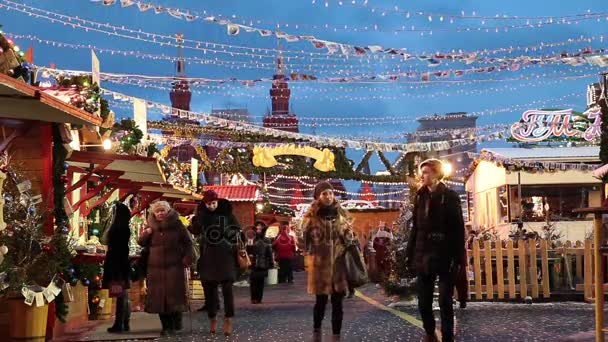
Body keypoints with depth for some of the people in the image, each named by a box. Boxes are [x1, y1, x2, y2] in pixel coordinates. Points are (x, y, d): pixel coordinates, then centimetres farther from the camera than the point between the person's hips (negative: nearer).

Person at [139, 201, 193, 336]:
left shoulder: (177, 225, 0)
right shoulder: (151, 227, 10)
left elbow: (188, 243, 2)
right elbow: (141, 242, 12)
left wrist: (187, 259, -9)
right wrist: (147, 233, -7)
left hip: (175, 266, -3)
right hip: (156, 268, 3)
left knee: (175, 295, -2)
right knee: (159, 297, 0)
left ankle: (177, 323, 14)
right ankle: (167, 326, 8)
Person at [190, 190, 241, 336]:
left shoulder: (227, 214, 0)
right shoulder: (201, 215, 5)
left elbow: (237, 231, 6)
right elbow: (195, 231, -5)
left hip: (225, 255, -2)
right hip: (208, 256, 2)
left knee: (227, 287, -10)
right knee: (209, 288, 5)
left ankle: (228, 320, -6)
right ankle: (212, 319, 17)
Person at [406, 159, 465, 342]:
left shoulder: (450, 196, -4)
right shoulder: (421, 197, 10)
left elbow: (458, 229, -8)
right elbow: (416, 227, 11)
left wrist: (458, 258, -14)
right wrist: (410, 254, 7)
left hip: (444, 257, -5)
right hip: (424, 256, 5)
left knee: (445, 302, 0)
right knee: (423, 302, 10)